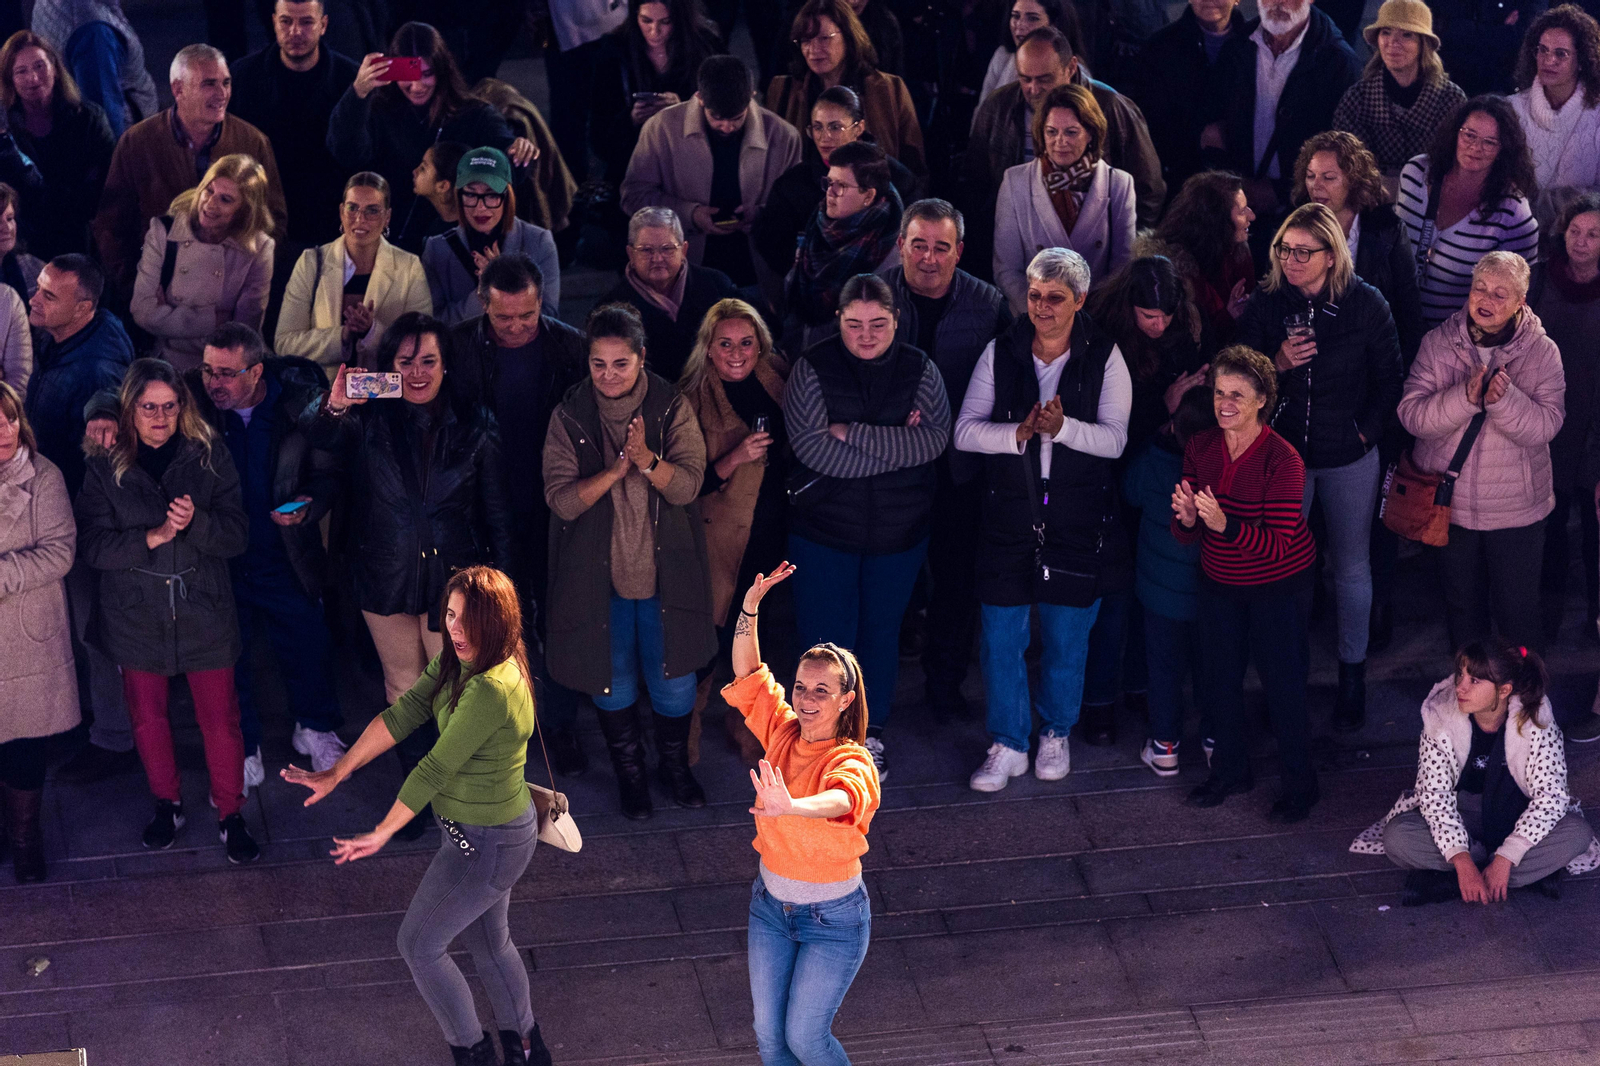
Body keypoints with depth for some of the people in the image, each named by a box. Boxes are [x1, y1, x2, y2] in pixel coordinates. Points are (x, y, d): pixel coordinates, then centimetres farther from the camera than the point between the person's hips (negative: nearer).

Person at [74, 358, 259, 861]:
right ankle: (167, 804, 35)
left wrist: (195, 522, -26)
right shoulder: (105, 468, -3)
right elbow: (92, 544, -10)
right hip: (137, 616, 1)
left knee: (220, 718, 2)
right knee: (148, 717, 14)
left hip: (204, 610, -1)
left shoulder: (209, 458, -3)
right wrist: (152, 537, -24)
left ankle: (230, 815, 17)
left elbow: (236, 536, -6)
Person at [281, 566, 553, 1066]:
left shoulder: (491, 691, -33)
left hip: (486, 844, -9)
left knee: (419, 944, 7)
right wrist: (336, 773, -5)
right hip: (481, 831, 9)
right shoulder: (456, 660, -3)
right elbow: (402, 714, -2)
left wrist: (381, 834, -19)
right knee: (487, 940, 25)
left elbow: (435, 769, -28)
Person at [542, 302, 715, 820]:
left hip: (665, 571, 0)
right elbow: (561, 500, -13)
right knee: (613, 679, 13)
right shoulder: (570, 417, -8)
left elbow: (688, 485, -15)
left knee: (674, 677, 12)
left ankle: (675, 764, 37)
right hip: (598, 573, 0)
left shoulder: (671, 408, -8)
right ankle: (629, 772, 35)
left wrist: (646, 459, -32)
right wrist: (616, 470, -26)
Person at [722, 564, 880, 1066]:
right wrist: (749, 608, -15)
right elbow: (748, 674, 1)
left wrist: (790, 808, -70)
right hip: (770, 905, 5)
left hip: (833, 918, -5)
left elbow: (840, 799, -48)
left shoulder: (854, 763, -25)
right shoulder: (783, 732, -6)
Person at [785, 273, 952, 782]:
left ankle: (871, 735, 31)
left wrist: (852, 434, -21)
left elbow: (937, 438, -16)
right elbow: (811, 446, -20)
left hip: (899, 530, 2)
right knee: (827, 637, 1)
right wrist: (899, 447, -18)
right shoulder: (813, 368, -8)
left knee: (881, 631, 15)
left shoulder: (919, 370, -2)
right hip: (824, 529, -2)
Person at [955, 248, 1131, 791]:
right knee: (1001, 635, 2)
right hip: (1009, 517, 1)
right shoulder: (1000, 353, 0)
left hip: (1077, 522, -1)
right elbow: (965, 430, -4)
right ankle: (1008, 745, 17)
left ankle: (1056, 734, 31)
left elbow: (1114, 438, -10)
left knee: (1067, 638, 10)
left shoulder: (1103, 358, -3)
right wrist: (1019, 434, -22)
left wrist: (1063, 427, -28)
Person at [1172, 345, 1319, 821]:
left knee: (1283, 682, 1)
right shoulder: (1200, 448, -8)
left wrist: (1224, 524, -43)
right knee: (1217, 679, 13)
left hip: (1279, 585, -5)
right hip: (1220, 581, 5)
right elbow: (1185, 534, -5)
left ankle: (1298, 783, 20)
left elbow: (1277, 545, -29)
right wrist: (1187, 518, -29)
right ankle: (1231, 769, 36)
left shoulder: (1283, 460, -24)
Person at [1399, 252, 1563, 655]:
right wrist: (1465, 396, -30)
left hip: (1516, 508, -1)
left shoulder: (1542, 351, -8)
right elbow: (1411, 414, -15)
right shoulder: (1438, 343, -6)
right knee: (1462, 605, 17)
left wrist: (1504, 399, -33)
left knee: (1519, 610, 8)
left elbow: (1545, 426, -16)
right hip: (1450, 501, 1)